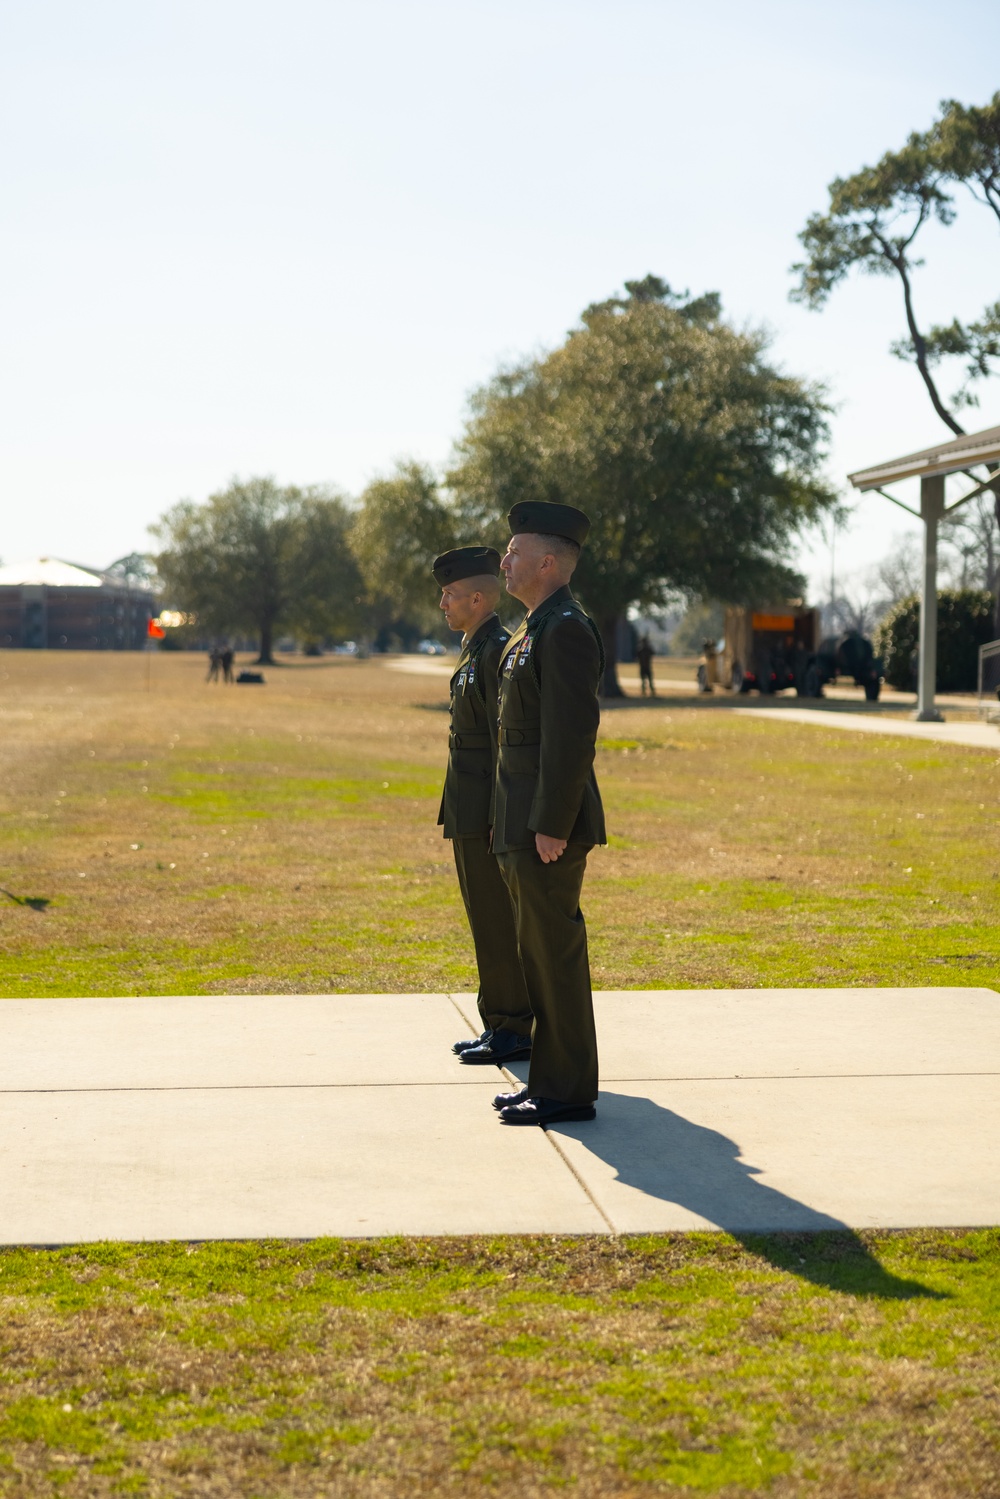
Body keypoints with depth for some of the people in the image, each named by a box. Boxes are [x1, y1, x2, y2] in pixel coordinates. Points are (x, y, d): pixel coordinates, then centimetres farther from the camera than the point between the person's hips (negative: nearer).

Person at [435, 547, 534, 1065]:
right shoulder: (475, 652, 16)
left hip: (487, 815, -10)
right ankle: (499, 1026, 21)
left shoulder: (498, 651, -15)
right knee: (487, 922, 14)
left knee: (498, 924, -4)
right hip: (469, 817, 10)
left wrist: (497, 819, -21)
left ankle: (513, 1031, 3)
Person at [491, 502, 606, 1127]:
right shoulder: (537, 630, 17)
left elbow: (573, 735, -21)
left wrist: (551, 827, -22)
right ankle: (549, 1079, 22)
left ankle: (568, 1091, 4)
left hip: (549, 823, -10)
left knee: (555, 953, -4)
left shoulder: (566, 631, -15)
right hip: (523, 824, 10)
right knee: (540, 952, 14)